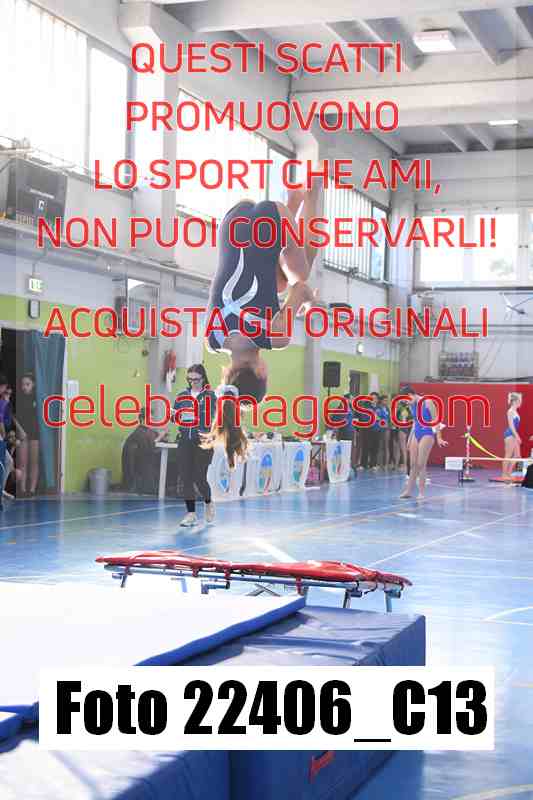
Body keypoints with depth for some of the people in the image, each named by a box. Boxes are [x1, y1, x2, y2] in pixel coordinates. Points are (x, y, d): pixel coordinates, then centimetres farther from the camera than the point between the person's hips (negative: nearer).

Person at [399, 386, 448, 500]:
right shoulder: (412, 405, 10)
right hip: (416, 435, 7)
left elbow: (436, 421, -9)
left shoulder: (428, 402, -10)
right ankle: (408, 490, 12)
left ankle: (421, 492, -1)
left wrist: (439, 438, -11)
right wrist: (409, 439, 23)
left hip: (427, 435, -7)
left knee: (421, 464, -8)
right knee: (413, 465, 7)